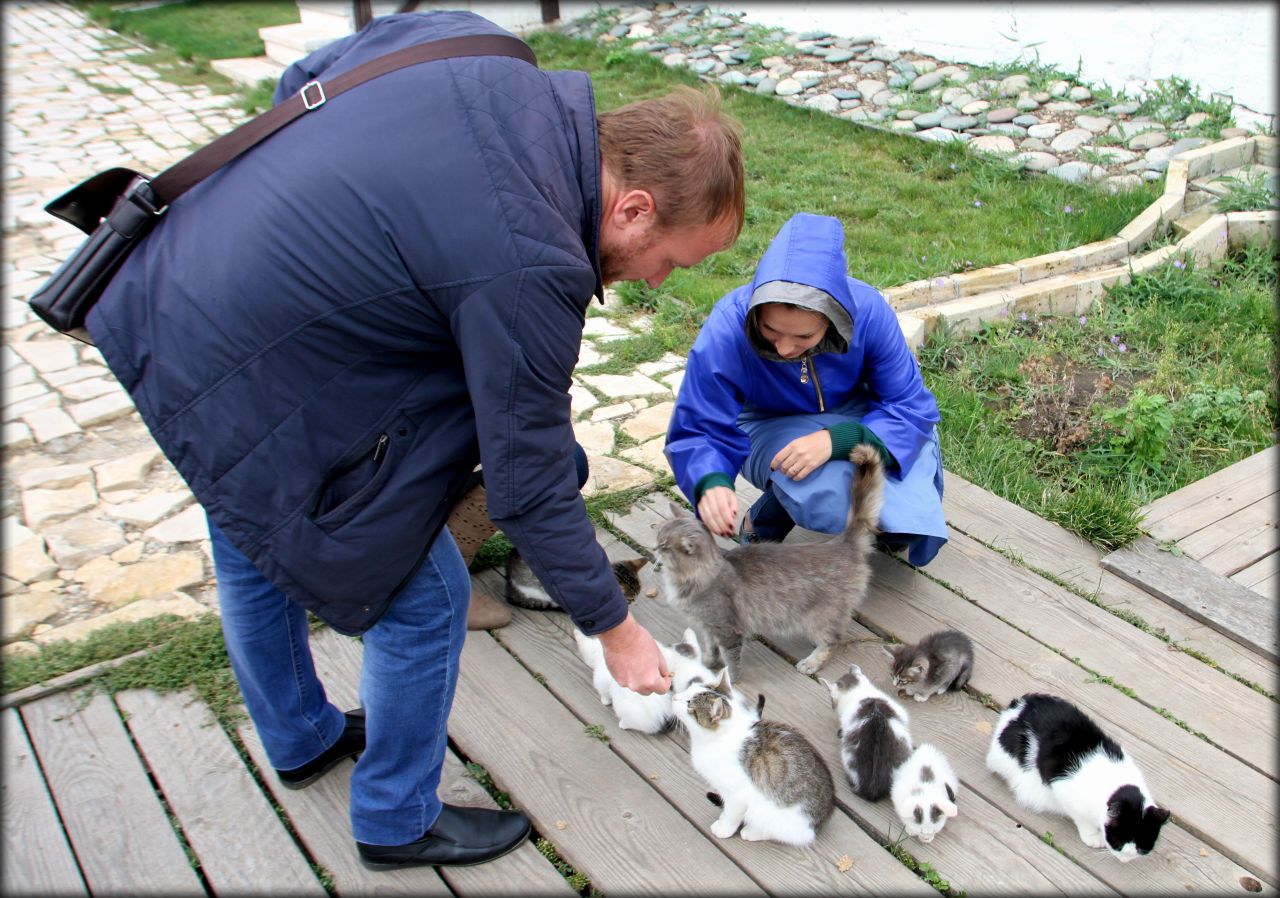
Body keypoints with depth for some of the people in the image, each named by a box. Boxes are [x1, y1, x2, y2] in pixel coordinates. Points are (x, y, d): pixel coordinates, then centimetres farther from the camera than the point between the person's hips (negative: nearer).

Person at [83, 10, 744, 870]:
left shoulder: (479, 52, -6)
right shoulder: (526, 269, -28)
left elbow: (301, 81, 10)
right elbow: (530, 486, -18)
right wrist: (616, 629, -4)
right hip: (247, 399, -10)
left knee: (254, 548, 29)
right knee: (422, 598, 6)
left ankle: (301, 740, 57)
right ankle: (398, 822, 31)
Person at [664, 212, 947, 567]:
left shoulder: (869, 311, -27)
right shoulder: (725, 332, -30)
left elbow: (911, 406, -20)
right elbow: (698, 432, -22)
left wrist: (837, 440, -39)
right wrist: (711, 482, -46)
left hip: (853, 417, 2)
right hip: (769, 427, -2)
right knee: (831, 497, -35)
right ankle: (762, 524, -1)